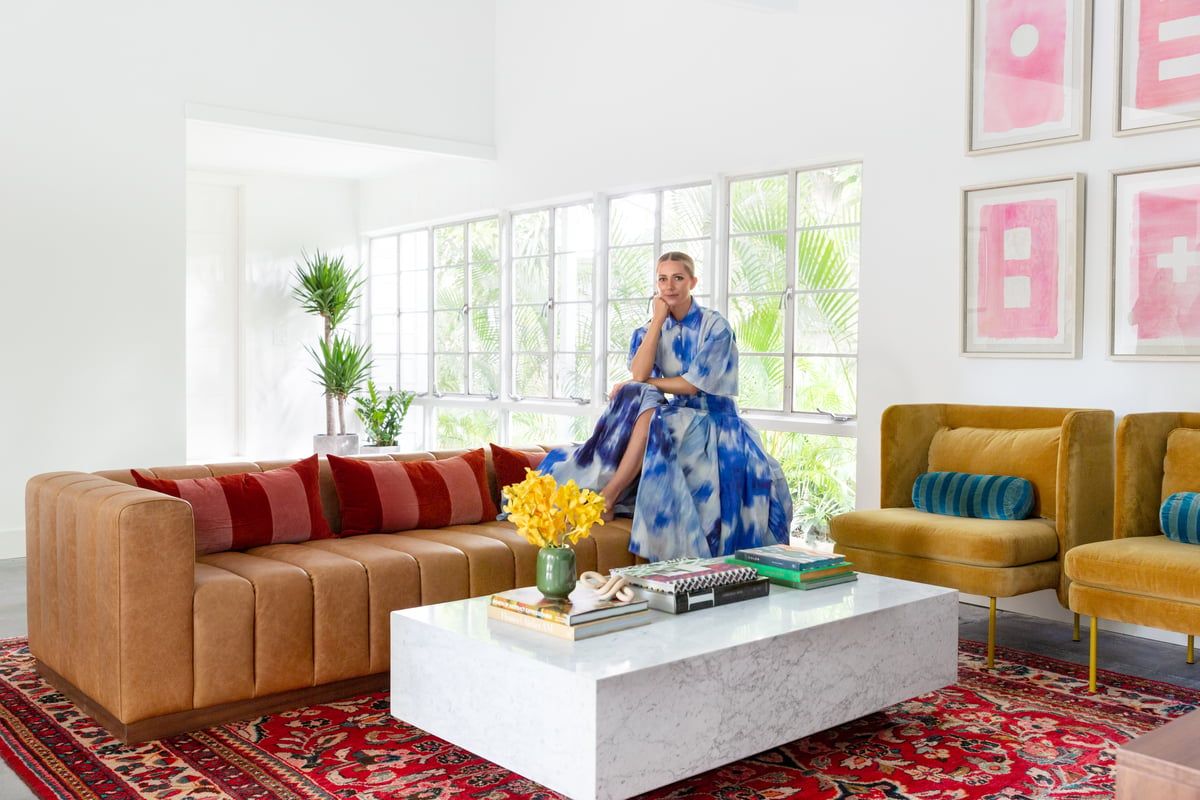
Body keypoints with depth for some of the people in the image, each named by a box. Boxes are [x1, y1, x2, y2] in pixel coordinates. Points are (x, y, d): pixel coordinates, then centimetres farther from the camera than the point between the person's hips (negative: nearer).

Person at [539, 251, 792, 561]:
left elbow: (692, 384, -14)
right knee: (640, 400, -28)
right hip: (676, 415, 4)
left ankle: (609, 495, -30)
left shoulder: (715, 326, -6)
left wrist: (640, 384, -9)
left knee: (650, 416, -33)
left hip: (711, 419, -4)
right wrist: (658, 320, -10)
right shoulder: (650, 329, 8)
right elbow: (639, 373, -12)